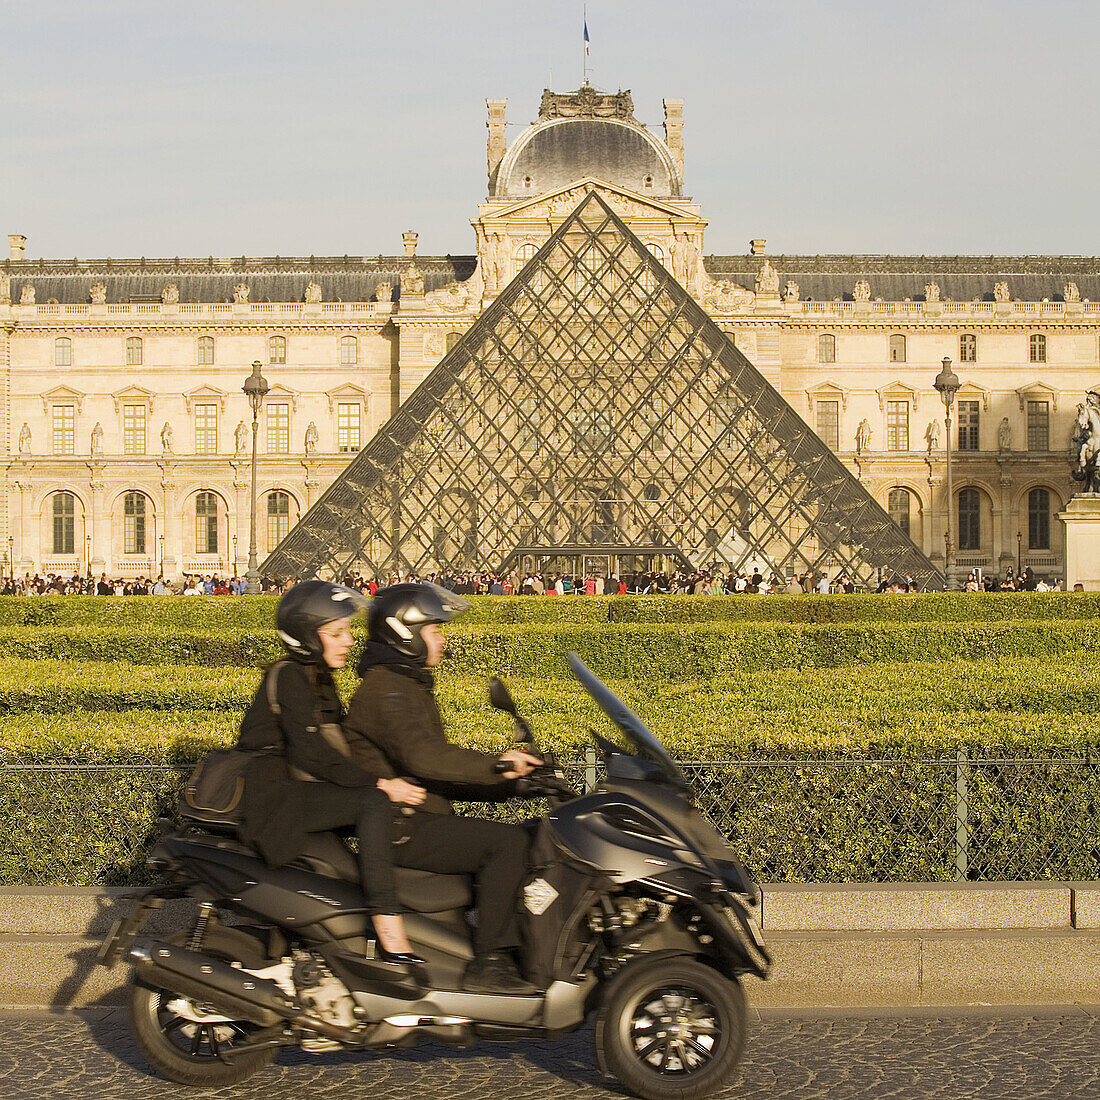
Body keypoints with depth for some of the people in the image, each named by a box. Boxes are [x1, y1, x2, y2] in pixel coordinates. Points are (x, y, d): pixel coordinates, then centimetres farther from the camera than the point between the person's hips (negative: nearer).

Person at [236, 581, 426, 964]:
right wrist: (379, 783, -25)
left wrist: (390, 778, 6)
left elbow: (339, 742, 18)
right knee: (374, 803, -28)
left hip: (301, 786, 10)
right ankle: (389, 935, -36)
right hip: (274, 795, -10)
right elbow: (310, 753, -22)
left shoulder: (317, 677, 17)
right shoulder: (289, 677, -13)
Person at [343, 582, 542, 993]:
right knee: (508, 841, -22)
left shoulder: (410, 686, 21)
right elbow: (420, 755, -30)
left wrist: (507, 781, 10)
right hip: (402, 830, -10)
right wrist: (494, 765, -31)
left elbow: (441, 773, 21)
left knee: (519, 839, 9)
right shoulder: (384, 690, -13)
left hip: (424, 822, 10)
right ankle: (487, 963, -21)